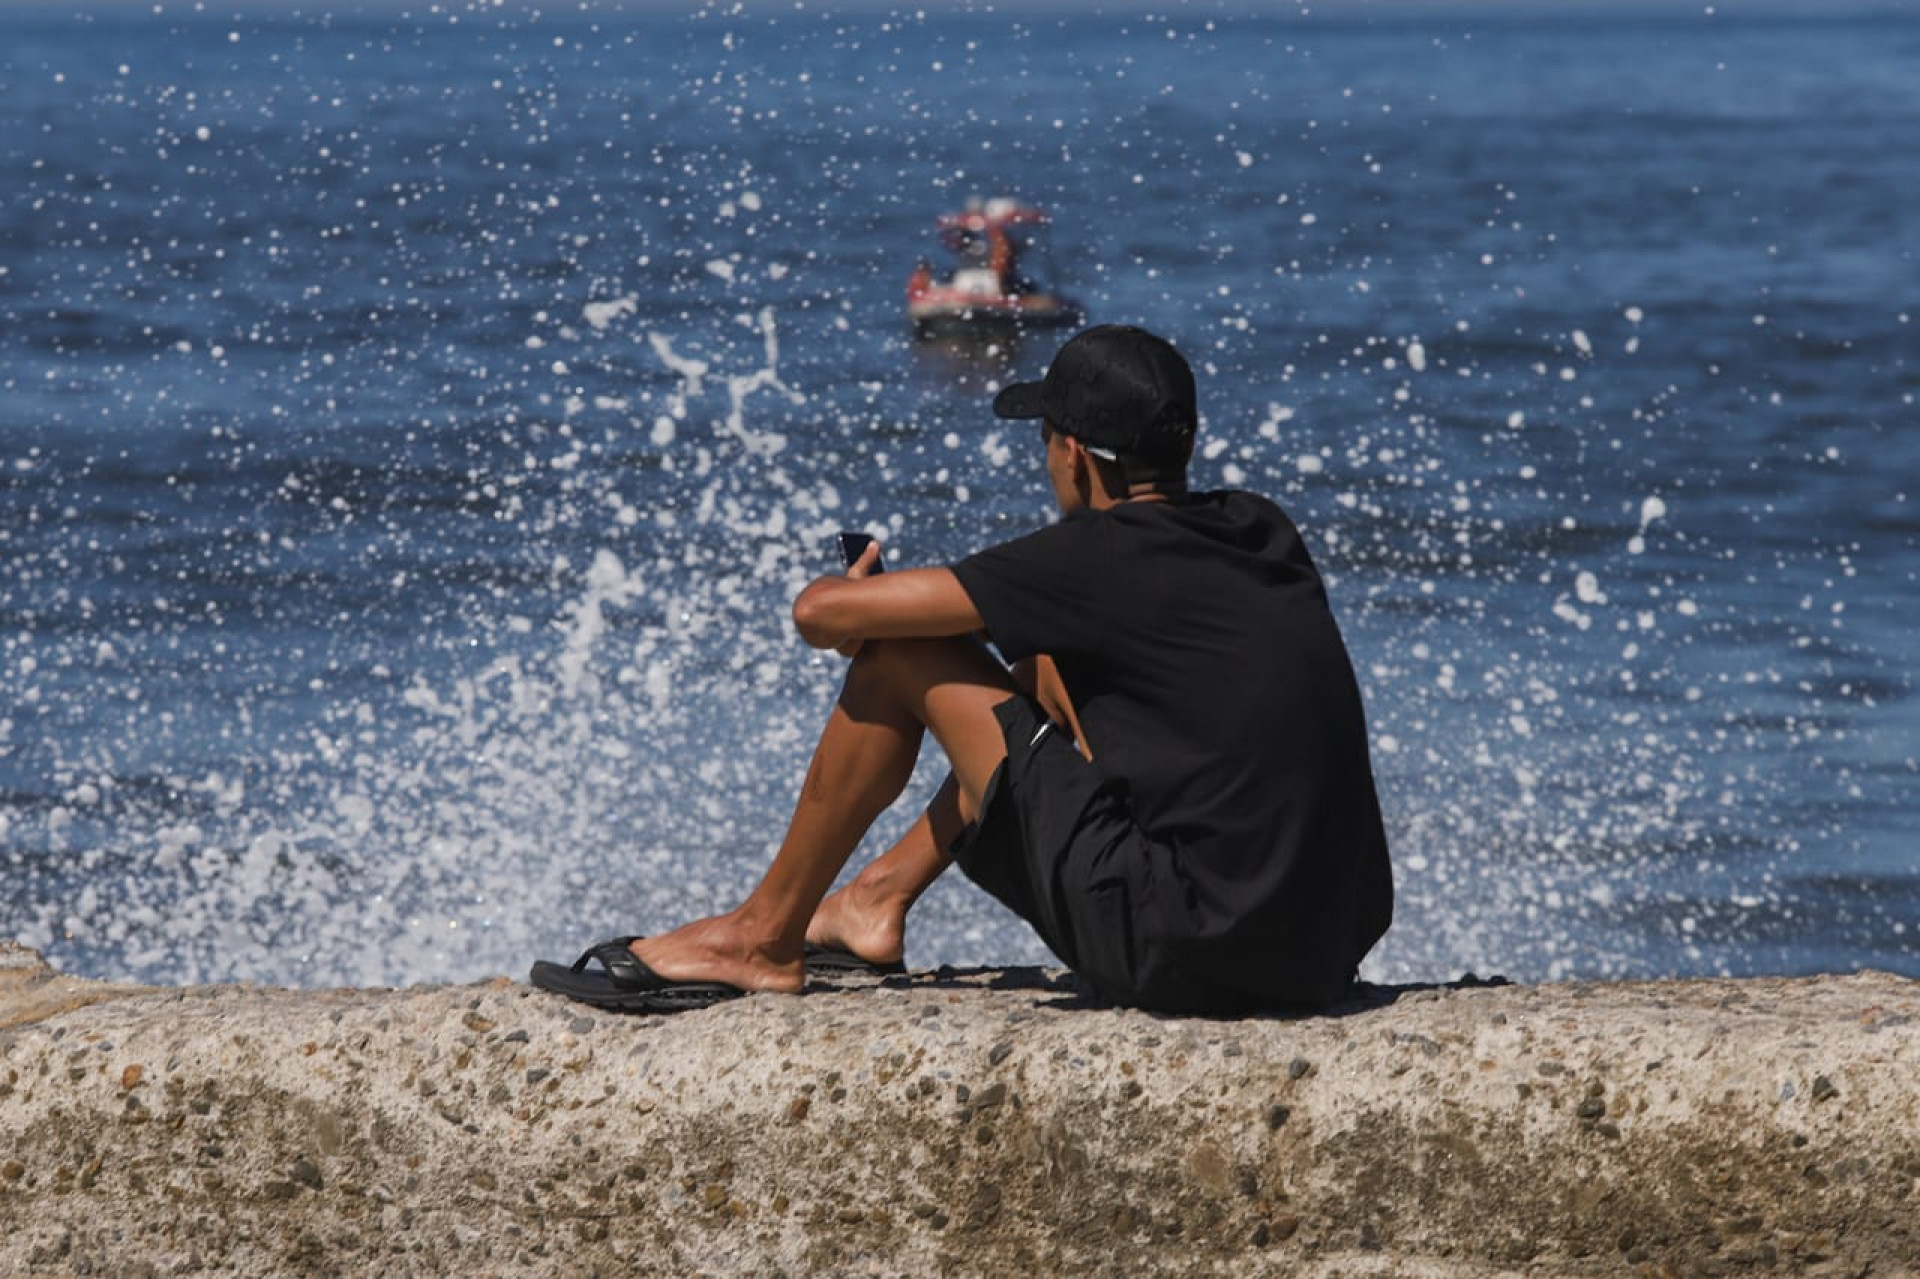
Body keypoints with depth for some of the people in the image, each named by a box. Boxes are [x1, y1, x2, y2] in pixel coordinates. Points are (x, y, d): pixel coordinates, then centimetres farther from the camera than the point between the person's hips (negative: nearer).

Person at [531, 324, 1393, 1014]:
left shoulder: (1095, 559, -11)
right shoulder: (1263, 535, 9)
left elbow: (822, 614, -6)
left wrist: (852, 585, 17)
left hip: (1184, 959, -8)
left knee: (902, 658, 2)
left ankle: (765, 938, 16)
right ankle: (879, 899, 36)